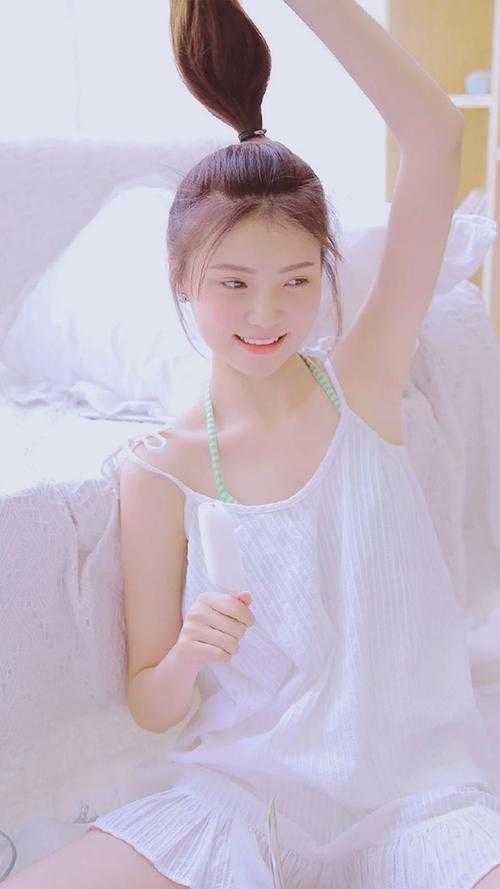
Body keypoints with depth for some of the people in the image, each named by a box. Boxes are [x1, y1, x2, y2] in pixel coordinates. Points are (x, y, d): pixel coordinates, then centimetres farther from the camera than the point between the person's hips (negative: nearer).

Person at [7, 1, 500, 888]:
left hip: (416, 789, 0)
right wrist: (190, 653, -22)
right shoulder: (159, 473, -6)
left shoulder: (362, 378, -3)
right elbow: (151, 707, 1)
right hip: (240, 786, 1)